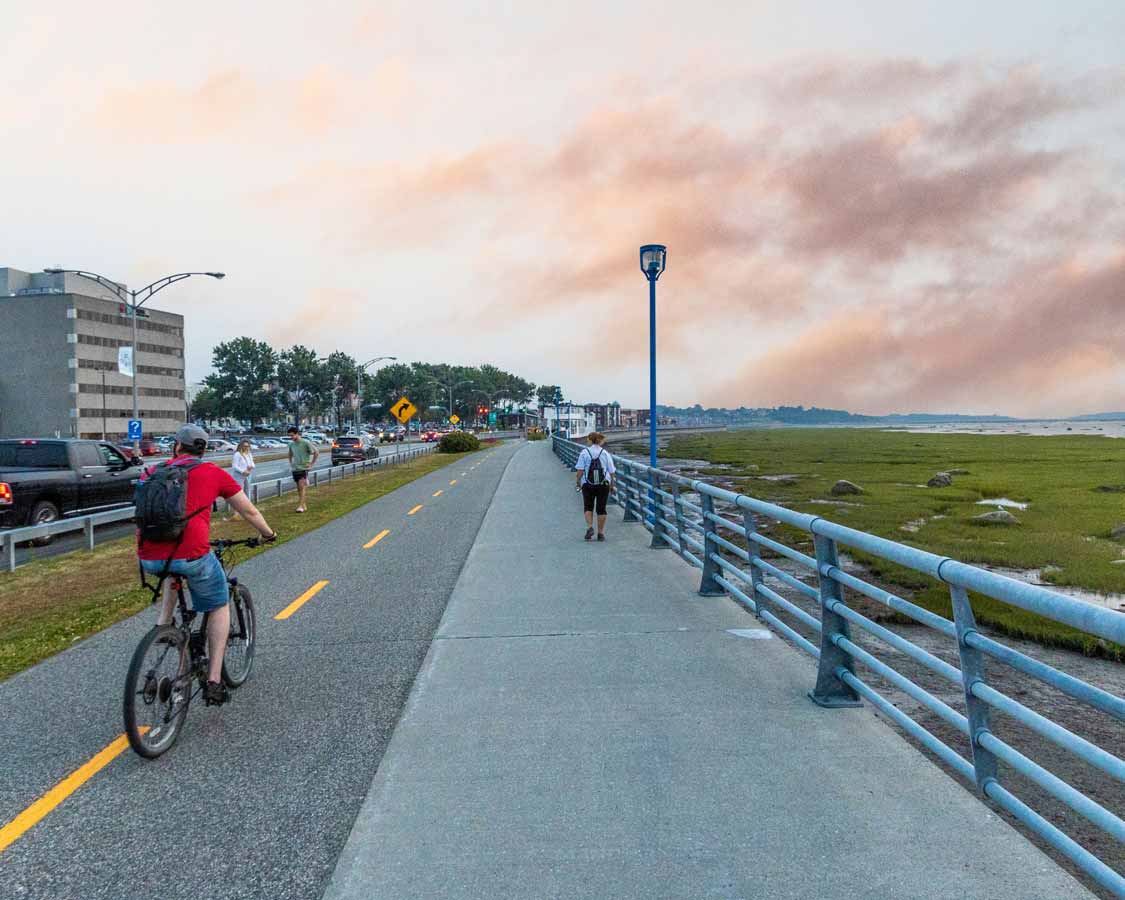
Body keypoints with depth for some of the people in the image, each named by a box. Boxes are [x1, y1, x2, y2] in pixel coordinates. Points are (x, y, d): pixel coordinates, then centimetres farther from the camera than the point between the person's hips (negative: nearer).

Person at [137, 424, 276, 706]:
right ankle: (214, 682, 15)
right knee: (219, 608, 20)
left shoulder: (152, 472, 19)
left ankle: (162, 625, 28)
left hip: (149, 560, 4)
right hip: (192, 555, -4)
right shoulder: (213, 473, 11)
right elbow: (249, 512, 19)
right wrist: (269, 534, 38)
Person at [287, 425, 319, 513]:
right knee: (299, 488, 8)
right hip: (295, 469, 6)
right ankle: (304, 505, 16)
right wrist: (291, 463, 16)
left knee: (302, 487, -15)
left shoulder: (306, 443, -11)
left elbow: (316, 452, -7)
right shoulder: (291, 444, 8)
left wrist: (312, 464, -8)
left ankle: (301, 506, -16)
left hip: (304, 468, -6)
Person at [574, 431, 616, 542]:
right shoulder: (605, 453, 0)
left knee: (588, 507, 13)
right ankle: (601, 533, 10)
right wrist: (612, 484, 11)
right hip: (603, 484, 1)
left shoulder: (584, 452, -4)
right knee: (601, 508, 7)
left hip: (588, 484, -1)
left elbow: (580, 470, -8)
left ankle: (589, 527, -5)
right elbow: (612, 471, 1)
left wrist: (577, 481, 3)